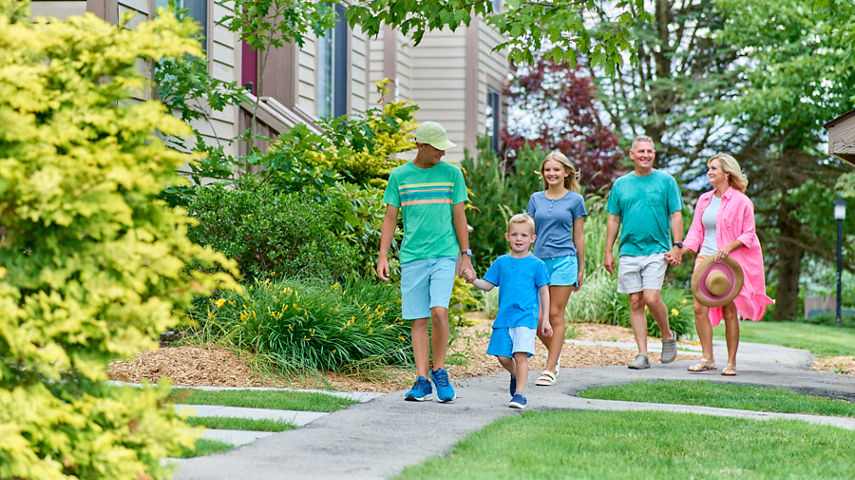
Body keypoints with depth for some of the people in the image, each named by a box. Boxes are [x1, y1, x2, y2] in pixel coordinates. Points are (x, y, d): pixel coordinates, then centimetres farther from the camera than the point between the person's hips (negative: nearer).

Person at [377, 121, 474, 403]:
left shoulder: (452, 174, 6)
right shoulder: (399, 176, 6)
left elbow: (459, 217, 9)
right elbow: (390, 218, 9)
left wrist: (466, 256, 8)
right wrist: (383, 257, 3)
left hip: (444, 255, -1)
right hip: (412, 257, 1)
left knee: (439, 311, -16)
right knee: (419, 320, 2)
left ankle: (439, 371, 2)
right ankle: (422, 381, 6)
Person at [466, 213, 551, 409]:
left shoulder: (536, 264, 2)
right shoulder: (501, 262, 10)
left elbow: (544, 292, 6)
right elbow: (488, 285, 13)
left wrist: (545, 319, 3)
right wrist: (474, 281, -8)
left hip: (526, 317, -3)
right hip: (504, 317, 3)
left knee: (520, 354, -14)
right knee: (503, 356, 3)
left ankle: (520, 393, -10)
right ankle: (516, 375, 33)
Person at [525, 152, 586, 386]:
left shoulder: (574, 200, 3)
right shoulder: (536, 199, 10)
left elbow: (578, 236, 6)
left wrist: (581, 268, 6)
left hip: (564, 261, -3)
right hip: (539, 260, 3)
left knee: (555, 315, -3)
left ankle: (550, 369, 2)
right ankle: (554, 354, 26)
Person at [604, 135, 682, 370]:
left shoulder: (666, 181, 4)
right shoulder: (621, 184, 11)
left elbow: (676, 216, 3)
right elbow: (614, 219, 14)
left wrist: (676, 246, -7)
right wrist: (608, 251, 9)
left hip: (657, 251, -3)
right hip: (629, 251, 3)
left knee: (651, 298, -15)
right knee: (635, 302, 2)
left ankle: (668, 336, 11)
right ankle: (642, 354, 5)